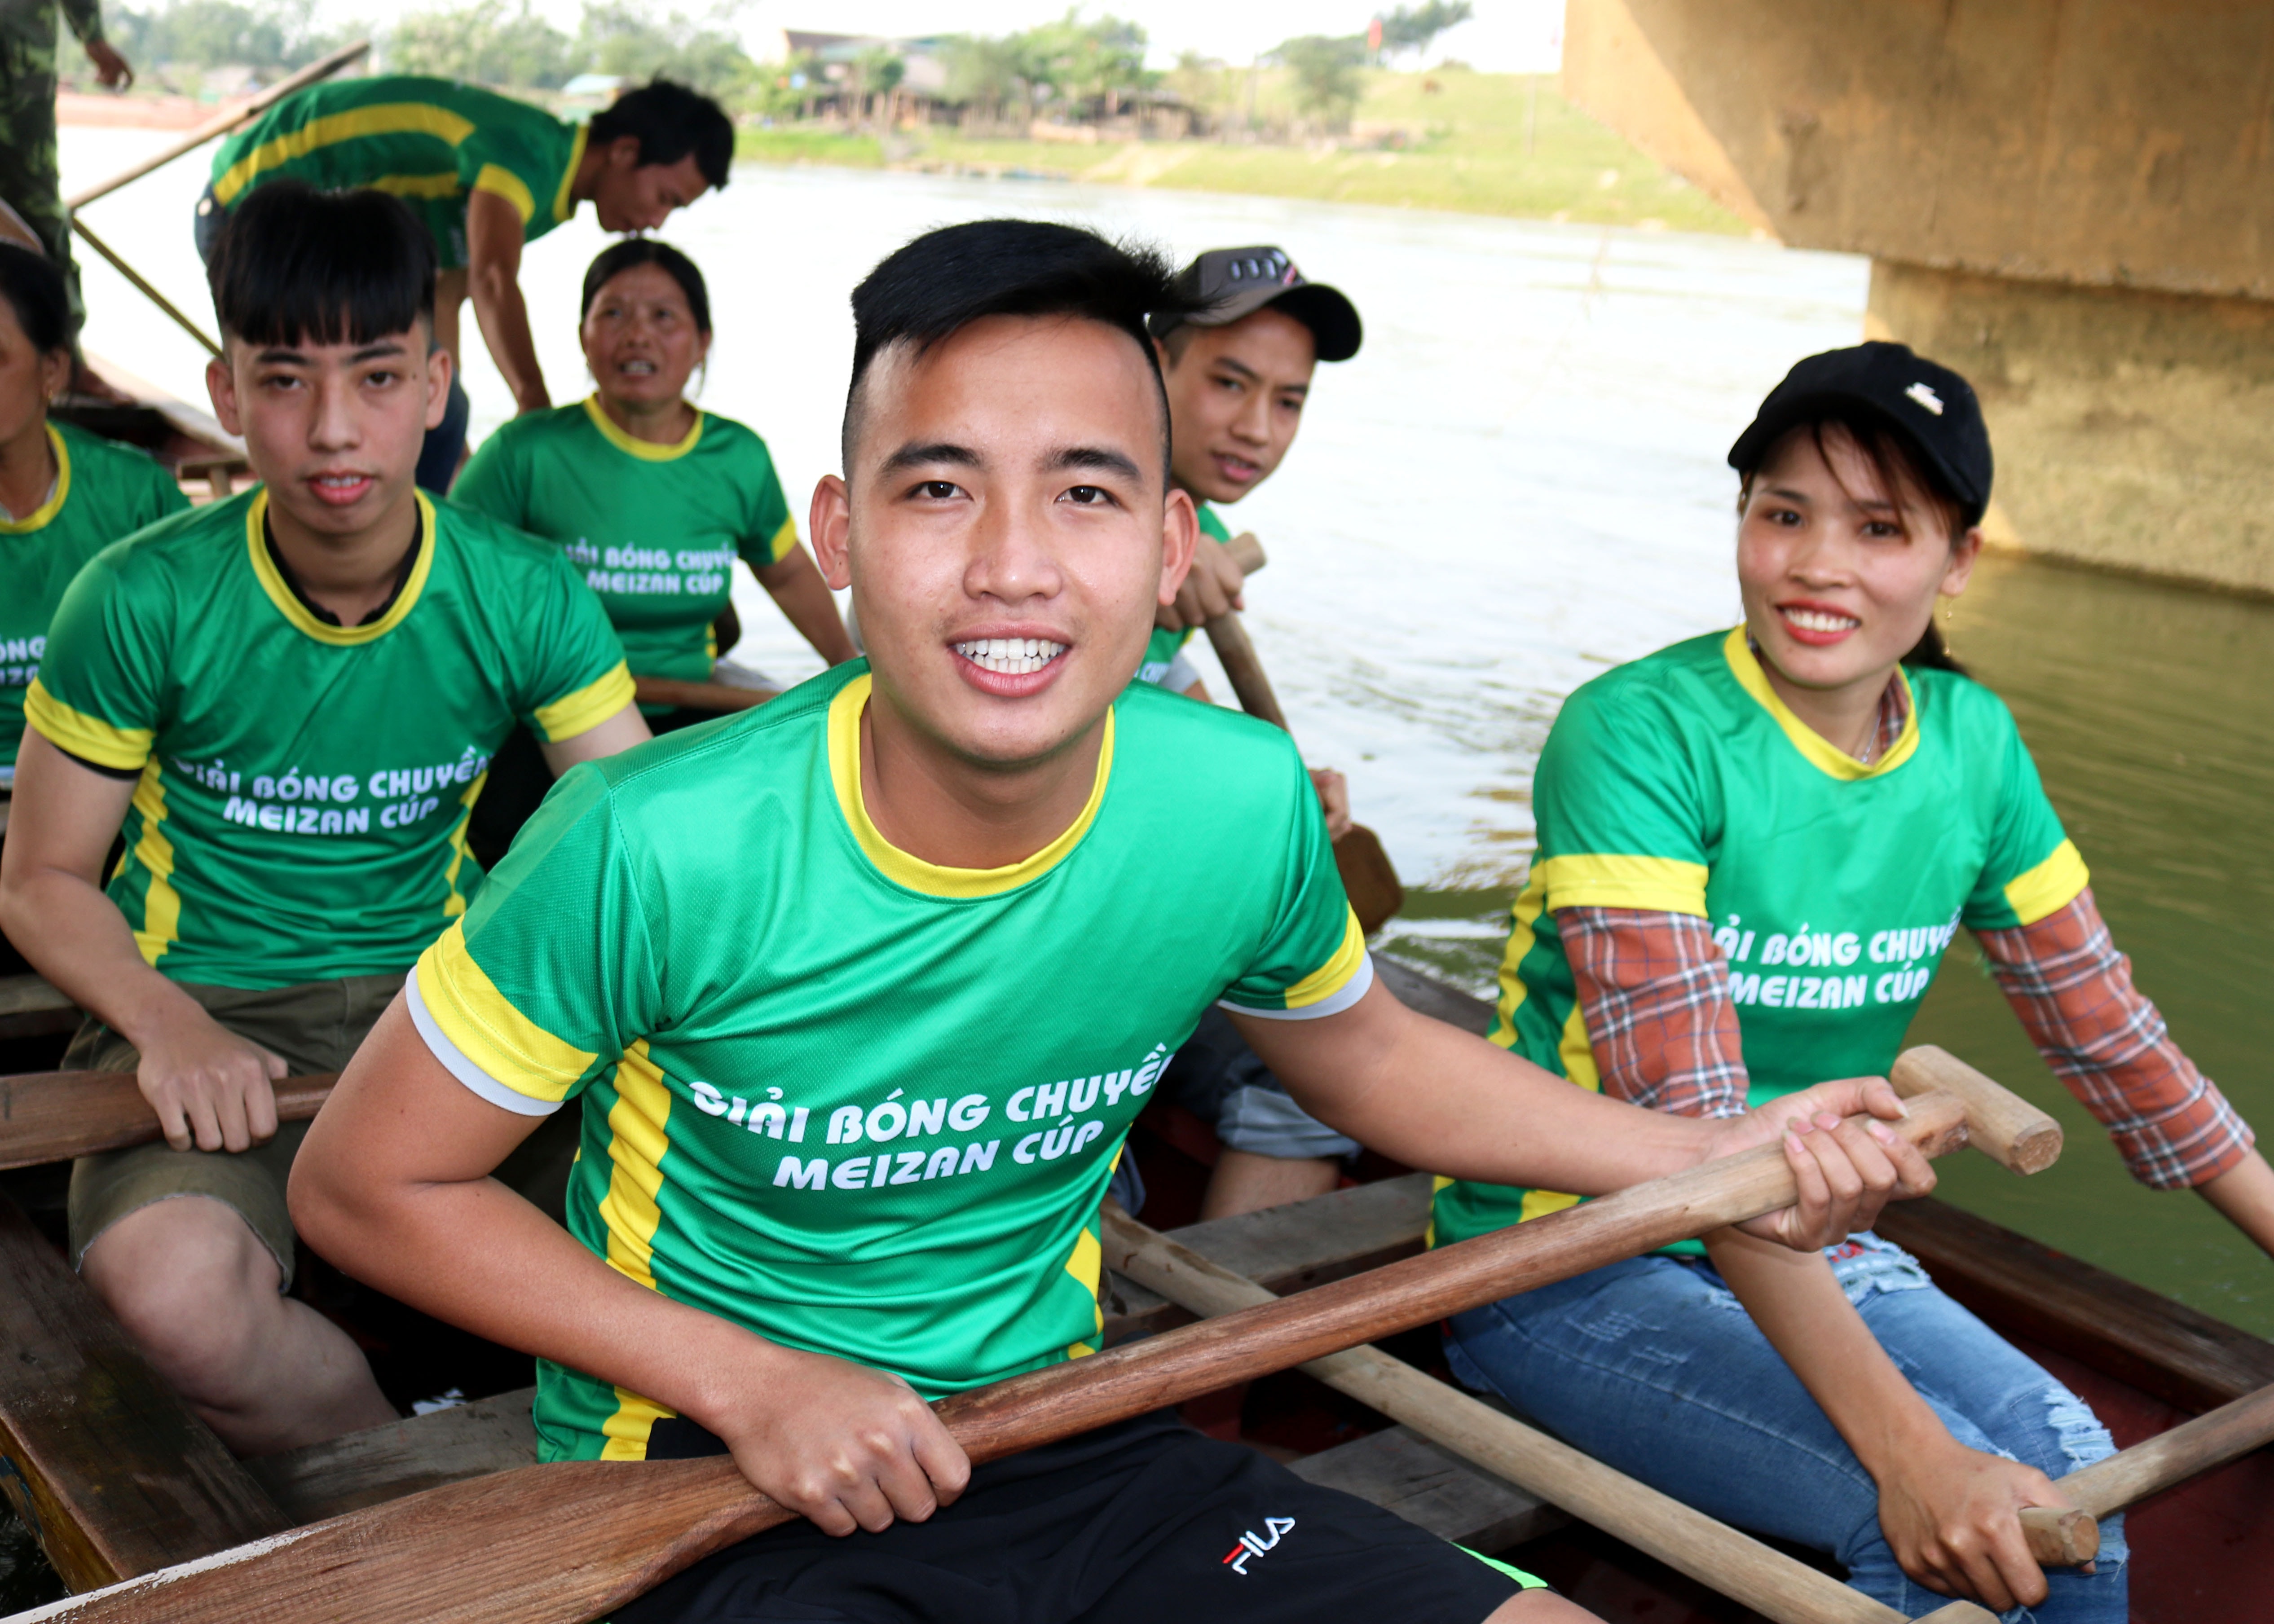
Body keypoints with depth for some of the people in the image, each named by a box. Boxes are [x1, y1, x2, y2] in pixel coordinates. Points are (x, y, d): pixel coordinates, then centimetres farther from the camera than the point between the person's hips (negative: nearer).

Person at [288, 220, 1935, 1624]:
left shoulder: (1246, 807, -10)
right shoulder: (659, 850, -22)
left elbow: (1364, 1051, 12)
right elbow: (366, 1184, -8)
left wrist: (1712, 1158, 3)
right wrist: (746, 1380, -16)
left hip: (1066, 1442, 4)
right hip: (702, 1479, -3)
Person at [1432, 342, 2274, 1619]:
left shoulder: (1975, 745, -1)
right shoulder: (1639, 736, -21)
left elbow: (2112, 1034, 9)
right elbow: (1689, 1125, -28)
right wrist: (1906, 1449, -33)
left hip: (1803, 1244, 6)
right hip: (1569, 1261, -5)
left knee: (2066, 1468, -18)